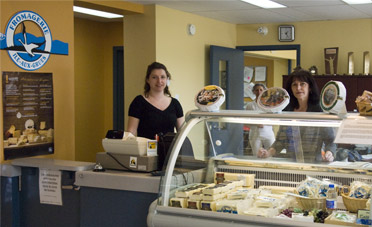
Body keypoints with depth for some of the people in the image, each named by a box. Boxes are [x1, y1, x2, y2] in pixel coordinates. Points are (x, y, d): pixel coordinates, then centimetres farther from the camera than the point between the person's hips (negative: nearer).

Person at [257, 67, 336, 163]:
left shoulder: (320, 111, -1)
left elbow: (330, 140, -1)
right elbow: (280, 141, 12)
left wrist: (330, 154, -22)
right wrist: (269, 152, -6)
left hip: (315, 165, -1)